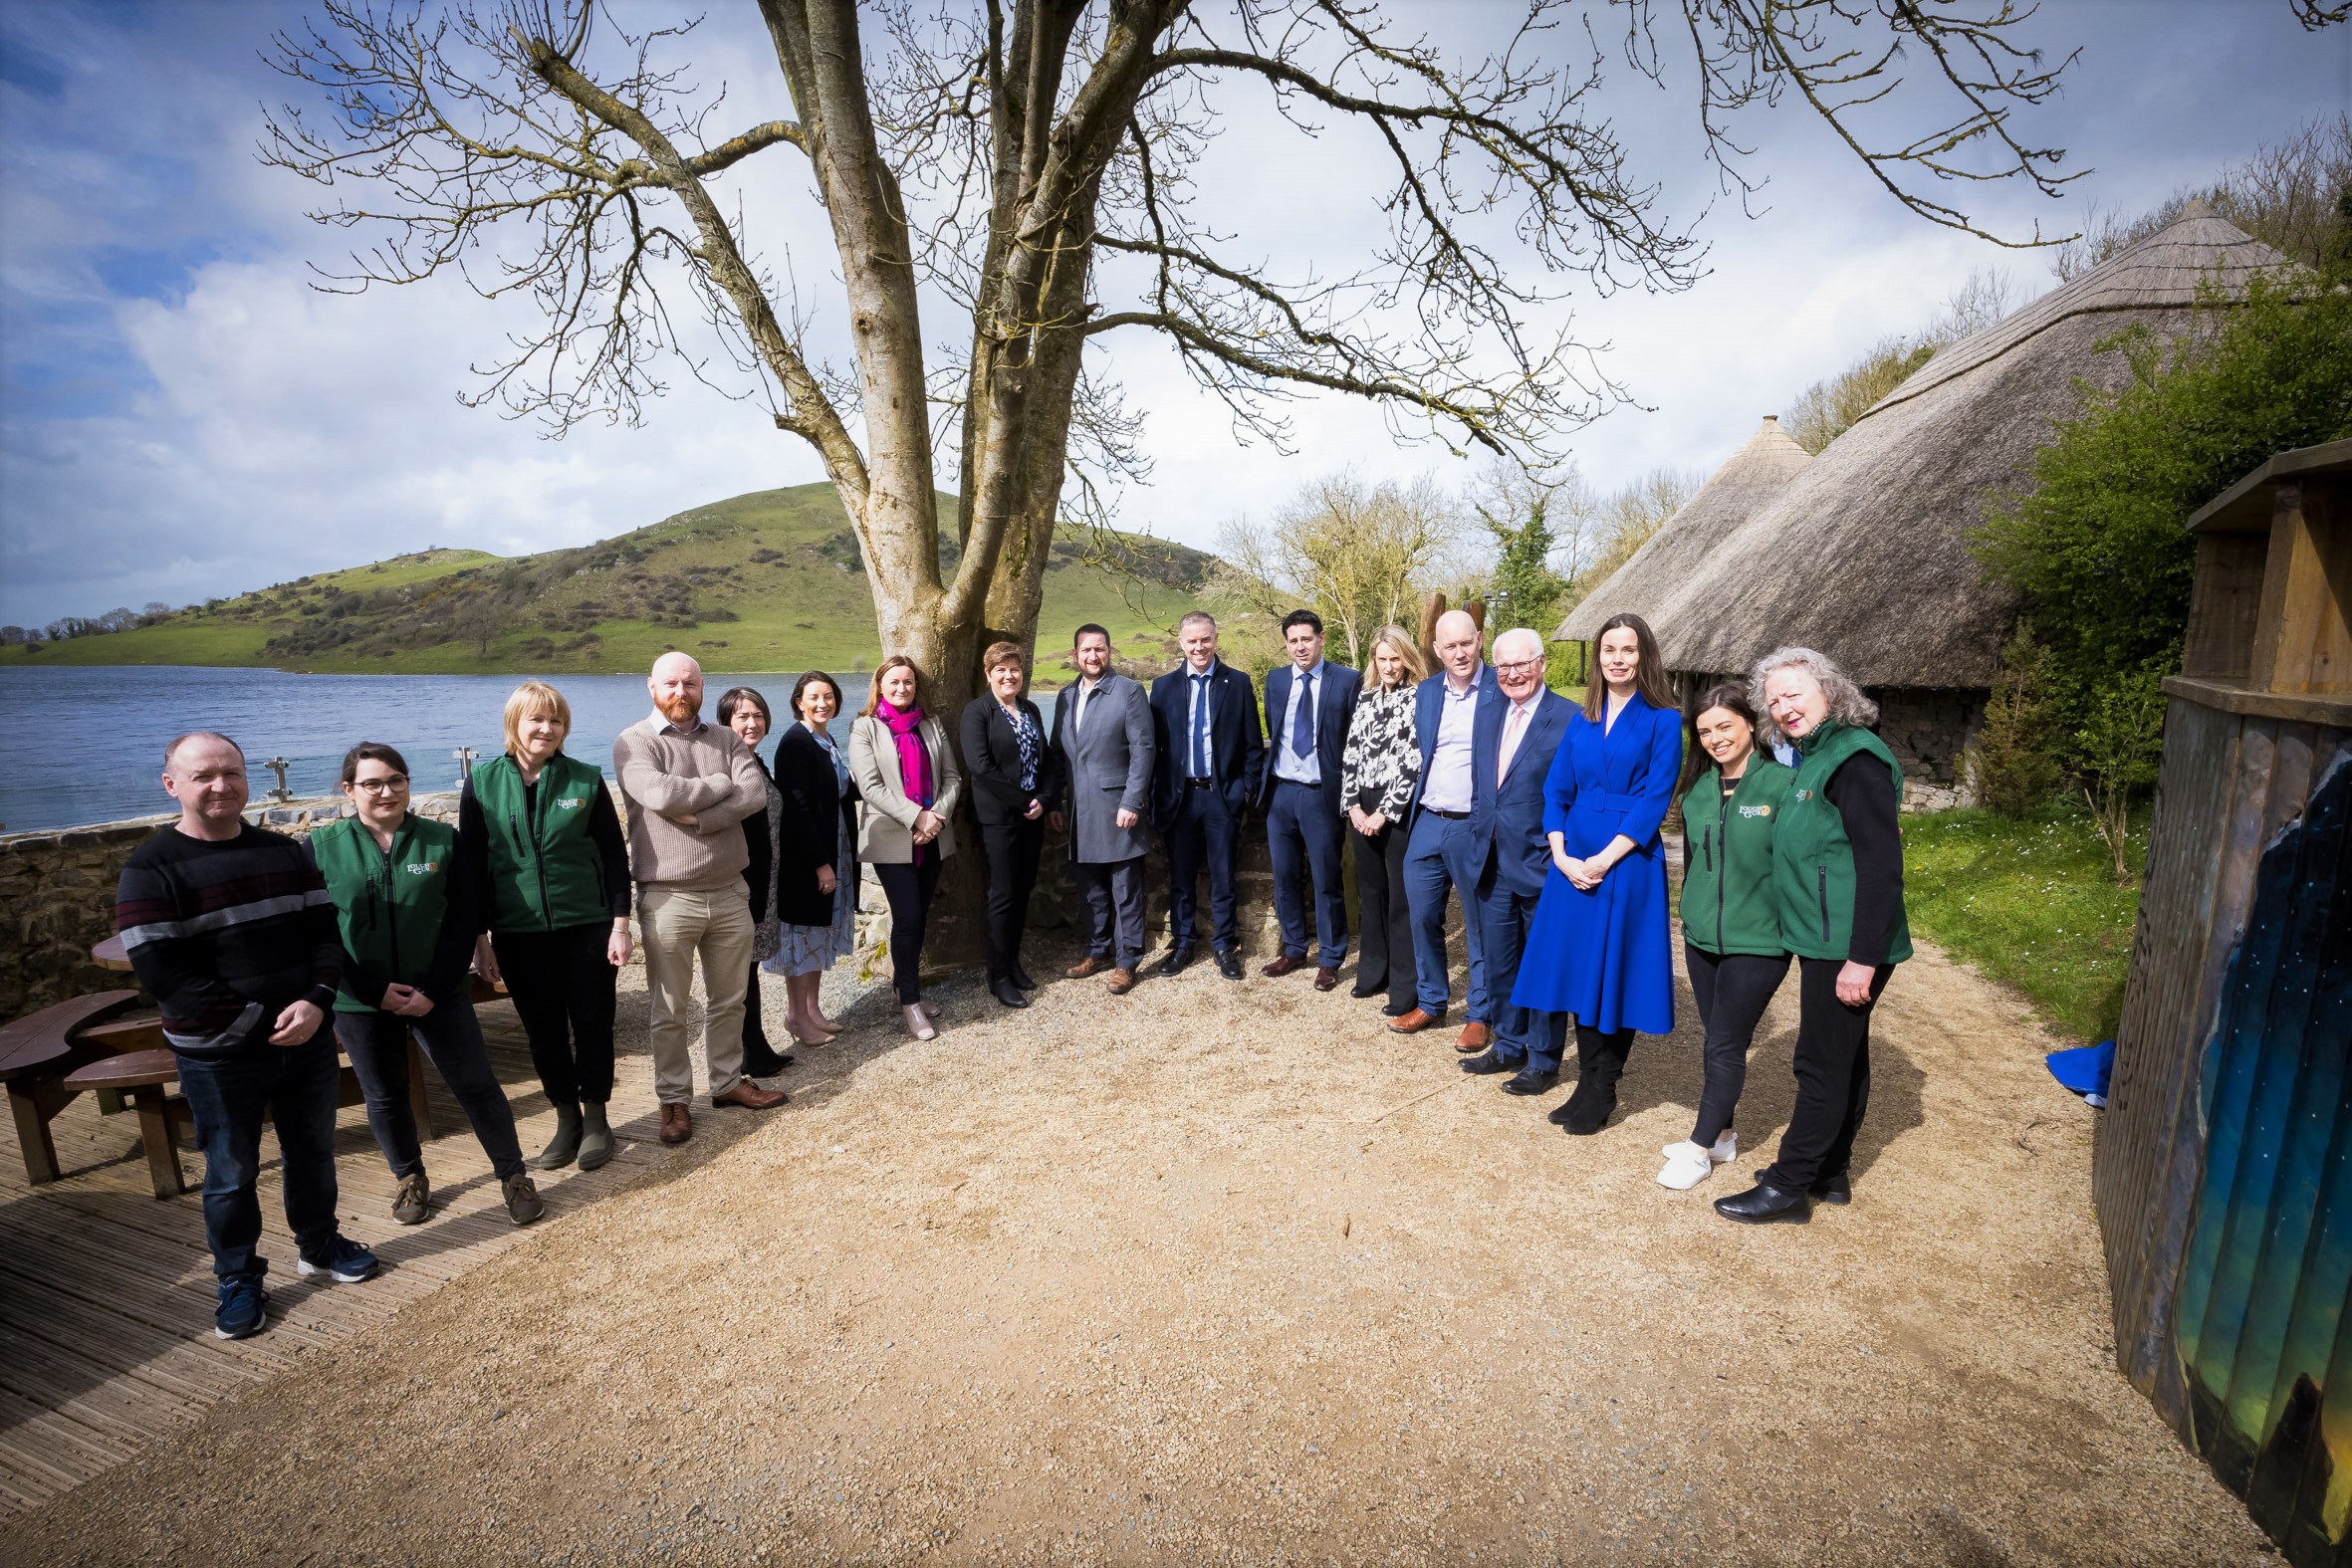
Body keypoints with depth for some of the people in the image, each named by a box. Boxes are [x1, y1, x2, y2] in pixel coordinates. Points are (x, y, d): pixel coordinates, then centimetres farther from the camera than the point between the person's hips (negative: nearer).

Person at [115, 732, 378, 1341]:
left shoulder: (284, 853, 4)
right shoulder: (151, 870, -10)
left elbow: (325, 928, 1)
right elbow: (161, 973, -16)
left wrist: (316, 1001, -16)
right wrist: (258, 1019, -19)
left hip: (307, 1039, 4)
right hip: (219, 1056, -4)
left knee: (313, 1151, 18)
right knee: (231, 1173, 11)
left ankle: (318, 1245, 37)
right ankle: (238, 1281, 30)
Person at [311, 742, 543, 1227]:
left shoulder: (442, 840, -4)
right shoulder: (321, 849, -4)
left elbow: (462, 922, -5)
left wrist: (432, 990, -12)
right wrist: (375, 991, -11)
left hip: (439, 994, -1)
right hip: (362, 1002, 1)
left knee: (477, 1085, 0)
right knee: (385, 1096, 15)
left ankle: (513, 1175, 15)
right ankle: (409, 1178, 37)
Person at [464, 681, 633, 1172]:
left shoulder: (586, 779, -3)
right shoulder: (483, 783, -1)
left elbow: (615, 854, -1)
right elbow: (471, 863, 3)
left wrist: (620, 923, -6)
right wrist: (479, 937, 1)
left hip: (586, 926, -1)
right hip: (518, 933, 1)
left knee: (592, 1024, 7)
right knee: (543, 1032, 11)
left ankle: (596, 1119, 24)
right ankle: (566, 1120, 28)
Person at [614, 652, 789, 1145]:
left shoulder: (726, 738, 7)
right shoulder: (634, 742, -4)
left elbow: (756, 794, -9)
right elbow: (662, 795, -23)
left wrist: (697, 816, -19)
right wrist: (720, 784, -8)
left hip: (729, 892, 4)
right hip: (667, 897, -3)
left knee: (729, 998, 16)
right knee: (668, 1009, 8)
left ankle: (728, 1081, 32)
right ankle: (674, 1100, 23)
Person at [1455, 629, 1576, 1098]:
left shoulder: (1570, 719, -12)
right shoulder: (1488, 717, 10)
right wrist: (1479, 848, 12)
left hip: (1541, 866, -6)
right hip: (1493, 865, 6)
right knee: (1500, 964, 17)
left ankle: (1543, 1061, 24)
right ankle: (1508, 1047, 34)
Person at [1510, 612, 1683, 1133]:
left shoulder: (1662, 719, -3)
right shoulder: (1582, 720, 11)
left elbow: (1655, 798, -10)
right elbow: (1555, 791, 8)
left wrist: (1604, 860, -17)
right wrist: (1561, 855, -6)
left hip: (1628, 861, -4)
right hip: (1573, 863, 5)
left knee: (1616, 971, 3)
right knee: (1579, 968, 9)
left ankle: (1600, 1094, 17)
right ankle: (1588, 1082, 23)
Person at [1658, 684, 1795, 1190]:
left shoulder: (1782, 783, -11)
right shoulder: (1698, 789, 5)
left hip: (1758, 943, -5)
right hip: (1702, 938, 5)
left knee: (1725, 1046, 2)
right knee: (1717, 1041, 15)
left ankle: (1699, 1148, 14)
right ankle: (1720, 1135, 30)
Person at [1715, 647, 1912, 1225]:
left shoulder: (1855, 759, -18)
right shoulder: (1813, 757, 12)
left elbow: (1882, 866, -22)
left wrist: (1862, 958, -23)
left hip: (1847, 948, -10)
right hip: (1824, 941, 10)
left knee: (1823, 1065, 0)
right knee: (1844, 1058, 19)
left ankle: (1789, 1186, 10)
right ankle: (1830, 1171, 31)